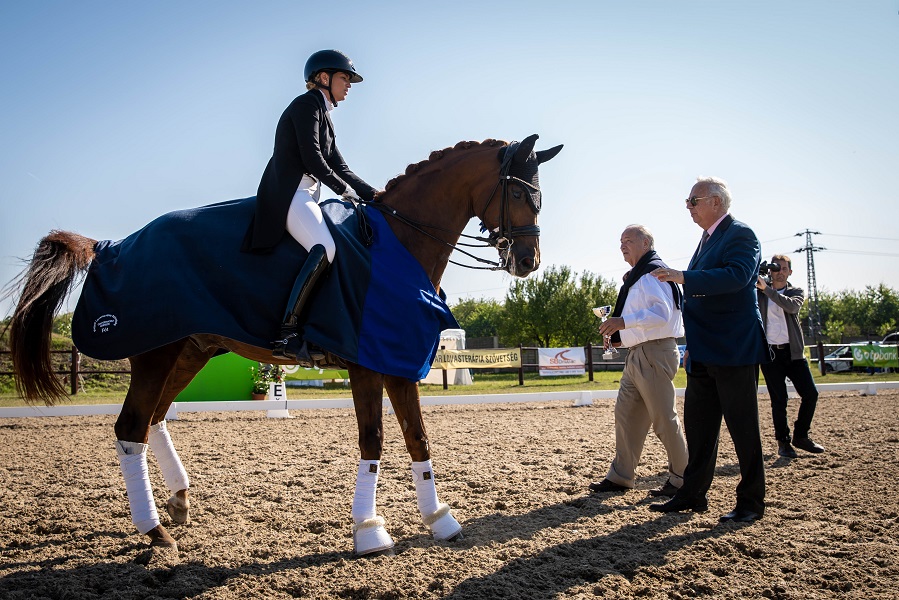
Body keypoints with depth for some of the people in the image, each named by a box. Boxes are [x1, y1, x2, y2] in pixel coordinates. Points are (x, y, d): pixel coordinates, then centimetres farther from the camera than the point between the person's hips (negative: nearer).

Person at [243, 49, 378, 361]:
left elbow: (340, 168, 22)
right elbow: (312, 158, -13)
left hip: (306, 196, 11)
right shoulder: (307, 104, -1)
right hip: (288, 192, -10)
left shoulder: (322, 115, 27)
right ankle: (288, 333, -36)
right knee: (325, 249, -31)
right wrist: (345, 189, -4)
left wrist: (373, 194, 11)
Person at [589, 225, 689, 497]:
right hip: (637, 354, 11)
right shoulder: (637, 276, 21)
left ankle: (682, 479, 8)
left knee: (664, 418, -4)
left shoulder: (653, 272, -11)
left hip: (655, 353, -11)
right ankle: (621, 476, 16)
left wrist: (624, 322, -29)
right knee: (626, 414, 10)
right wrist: (621, 334, 14)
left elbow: (662, 312, -24)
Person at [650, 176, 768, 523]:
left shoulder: (740, 235, -9)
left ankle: (751, 502, 12)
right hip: (704, 354, 9)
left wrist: (684, 278, -32)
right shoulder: (707, 240, 18)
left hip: (733, 351, -9)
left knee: (742, 427, 1)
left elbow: (736, 276, -28)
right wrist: (692, 346, 21)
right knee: (698, 425, 11)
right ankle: (692, 495, 20)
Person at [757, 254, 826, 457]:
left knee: (811, 394, -3)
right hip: (769, 352, -1)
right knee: (779, 400, -1)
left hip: (793, 351, 2)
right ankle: (783, 442, 12)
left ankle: (800, 436, 16)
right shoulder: (758, 293, 9)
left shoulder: (796, 292, 8)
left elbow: (792, 306, -15)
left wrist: (767, 289, -24)